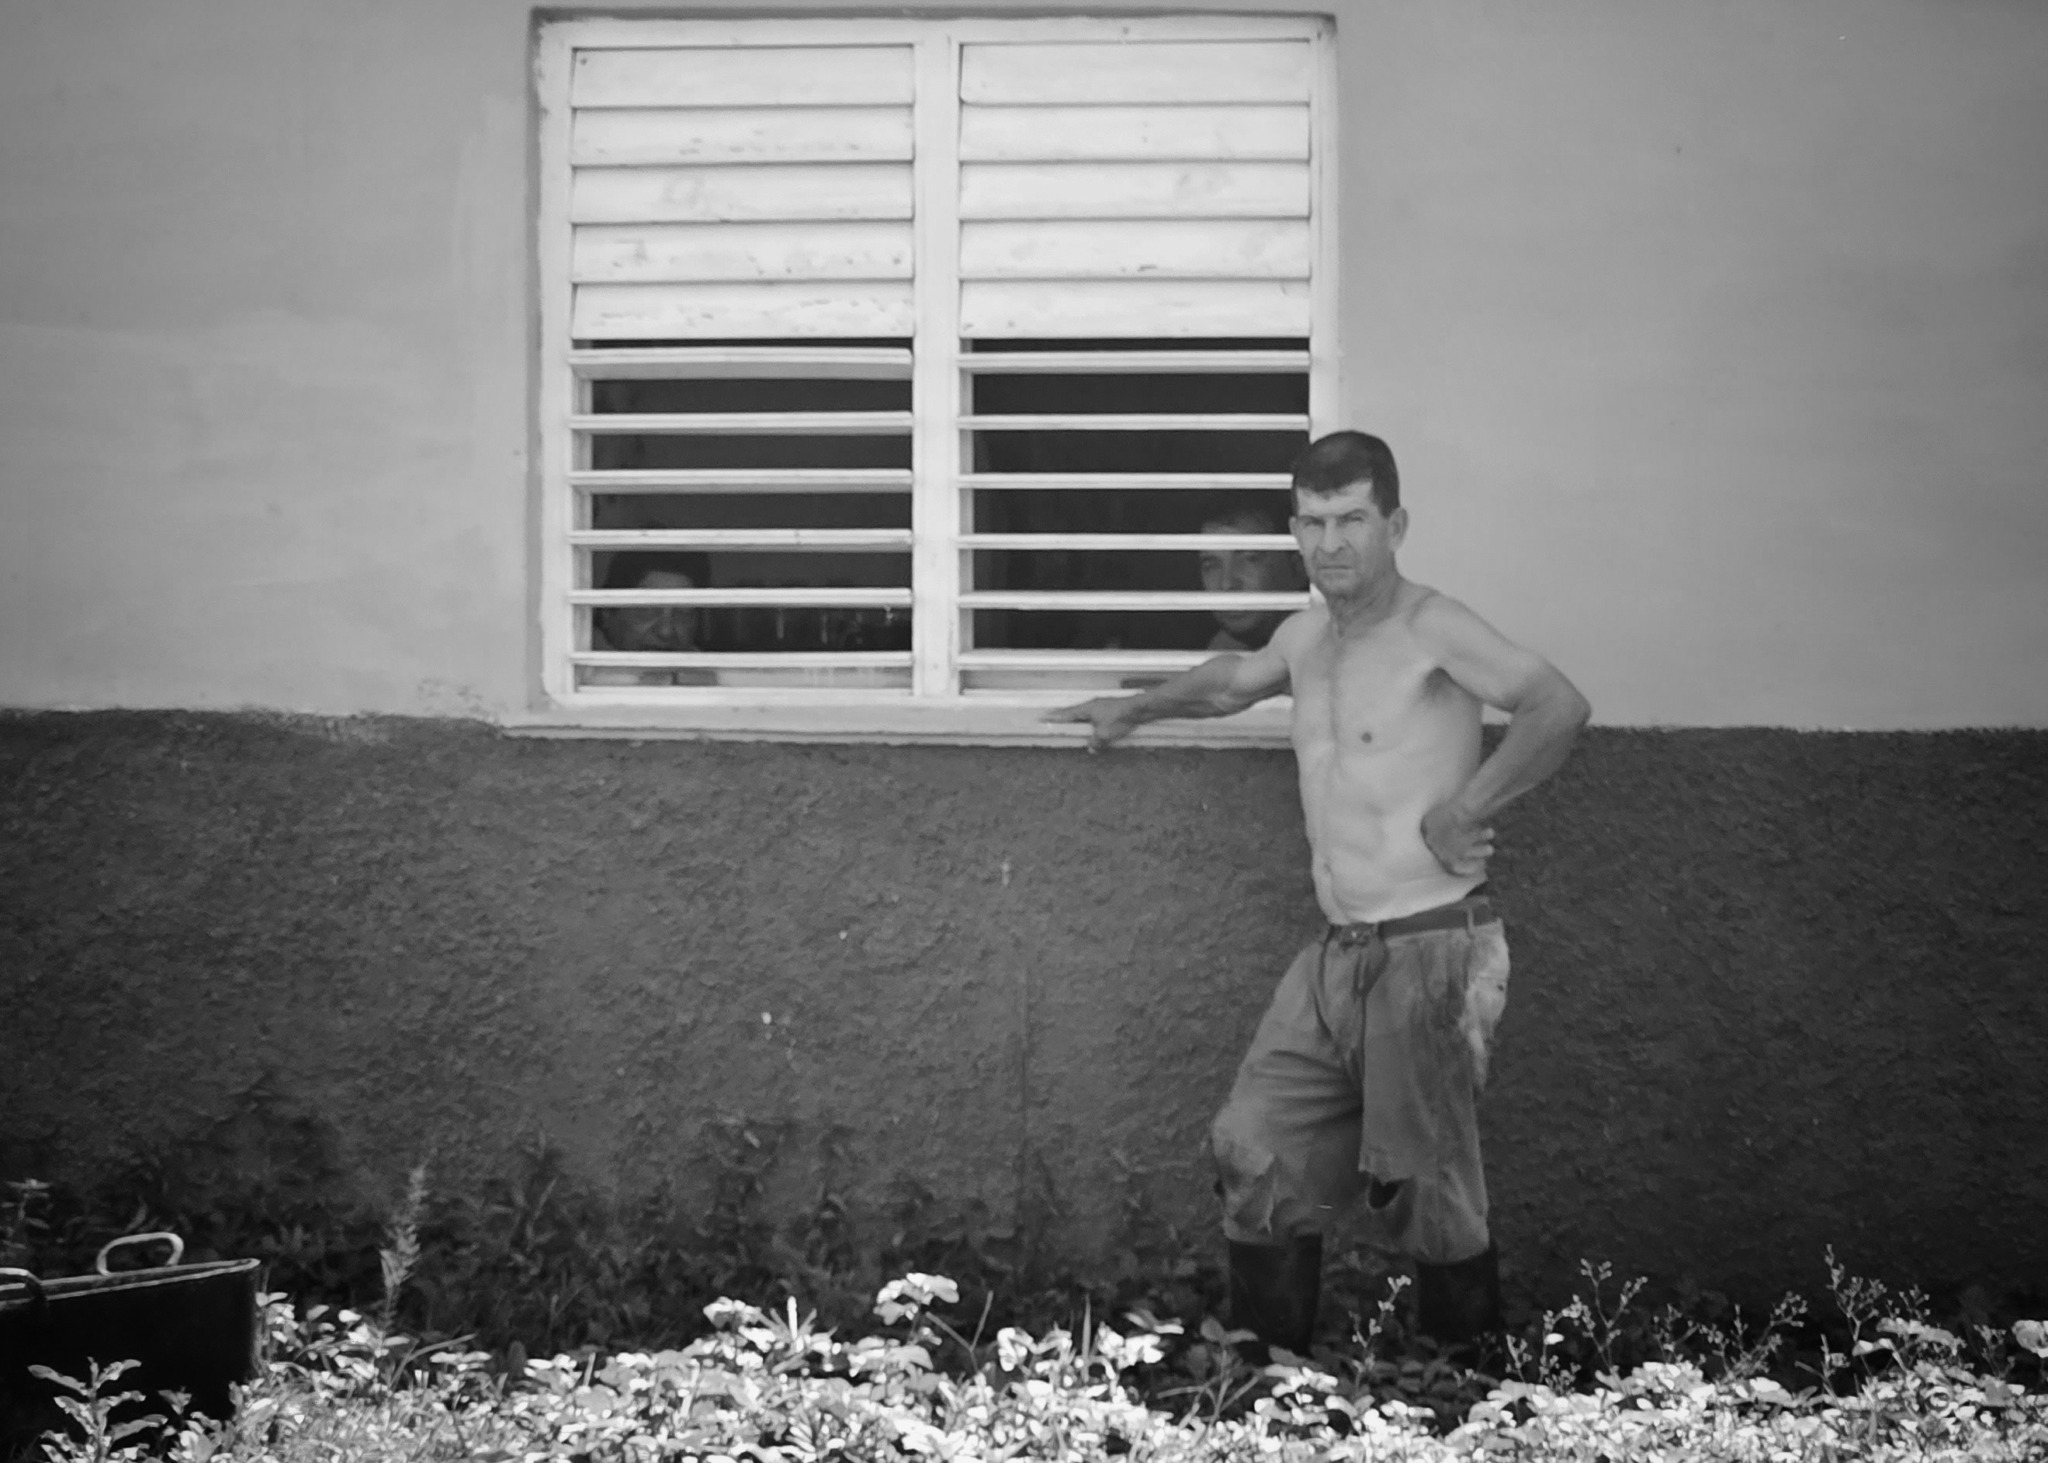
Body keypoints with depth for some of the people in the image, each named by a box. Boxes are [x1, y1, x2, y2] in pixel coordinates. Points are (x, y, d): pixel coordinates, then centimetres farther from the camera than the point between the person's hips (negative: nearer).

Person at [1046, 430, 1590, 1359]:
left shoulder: (1430, 630, -11)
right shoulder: (1308, 635, 13)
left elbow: (1559, 708, -25)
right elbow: (1235, 679, 38)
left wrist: (1462, 811, -22)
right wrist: (1137, 708, 36)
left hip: (1430, 951, -8)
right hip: (1336, 957, 8)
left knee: (1419, 1185, -5)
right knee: (1255, 1153, 6)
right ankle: (1264, 1360, 15)